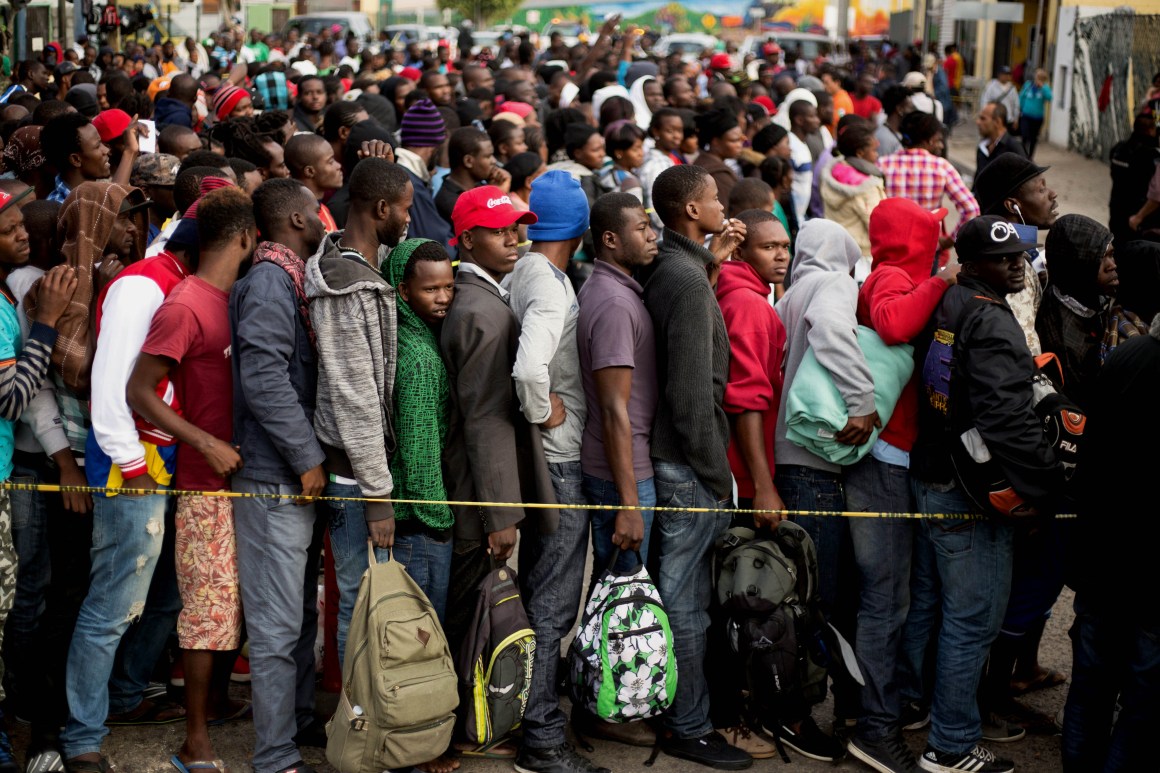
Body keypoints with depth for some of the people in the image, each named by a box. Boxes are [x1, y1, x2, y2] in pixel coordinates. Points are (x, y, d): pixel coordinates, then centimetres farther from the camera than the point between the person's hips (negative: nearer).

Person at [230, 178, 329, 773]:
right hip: (276, 478, -10)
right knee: (278, 621, -5)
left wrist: (311, 457, 17)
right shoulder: (270, 280, -14)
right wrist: (308, 458, -19)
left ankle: (301, 720, 31)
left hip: (300, 477, 10)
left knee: (302, 610, 18)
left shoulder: (291, 279, 17)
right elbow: (265, 378, -23)